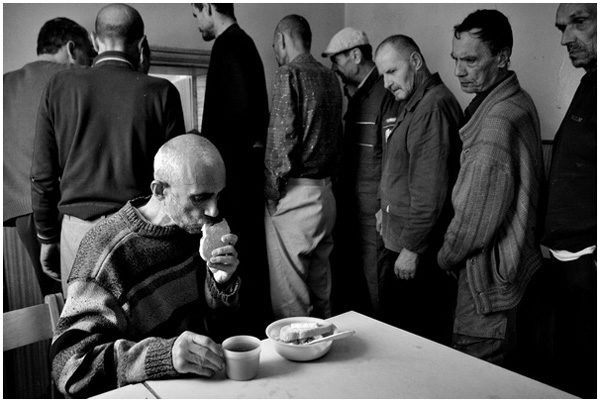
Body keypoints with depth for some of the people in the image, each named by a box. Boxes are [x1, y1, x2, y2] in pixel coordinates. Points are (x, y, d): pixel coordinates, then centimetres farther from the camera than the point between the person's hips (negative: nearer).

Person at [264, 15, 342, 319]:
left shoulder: (289, 75, -9)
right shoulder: (330, 77, 13)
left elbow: (281, 140, -15)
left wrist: (271, 191, -6)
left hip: (294, 195, -8)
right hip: (325, 192, 8)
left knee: (289, 296, 0)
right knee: (320, 285, 17)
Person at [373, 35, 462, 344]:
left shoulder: (434, 106, -18)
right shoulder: (413, 104, 16)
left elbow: (431, 189, -22)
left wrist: (412, 248, -18)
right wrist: (387, 207, 14)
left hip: (416, 252, -10)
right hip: (400, 241, 10)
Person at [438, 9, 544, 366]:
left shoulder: (499, 119, -22)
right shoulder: (519, 102, 10)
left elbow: (478, 216, -22)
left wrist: (446, 257, -3)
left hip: (489, 278, -10)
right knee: (499, 370, 22)